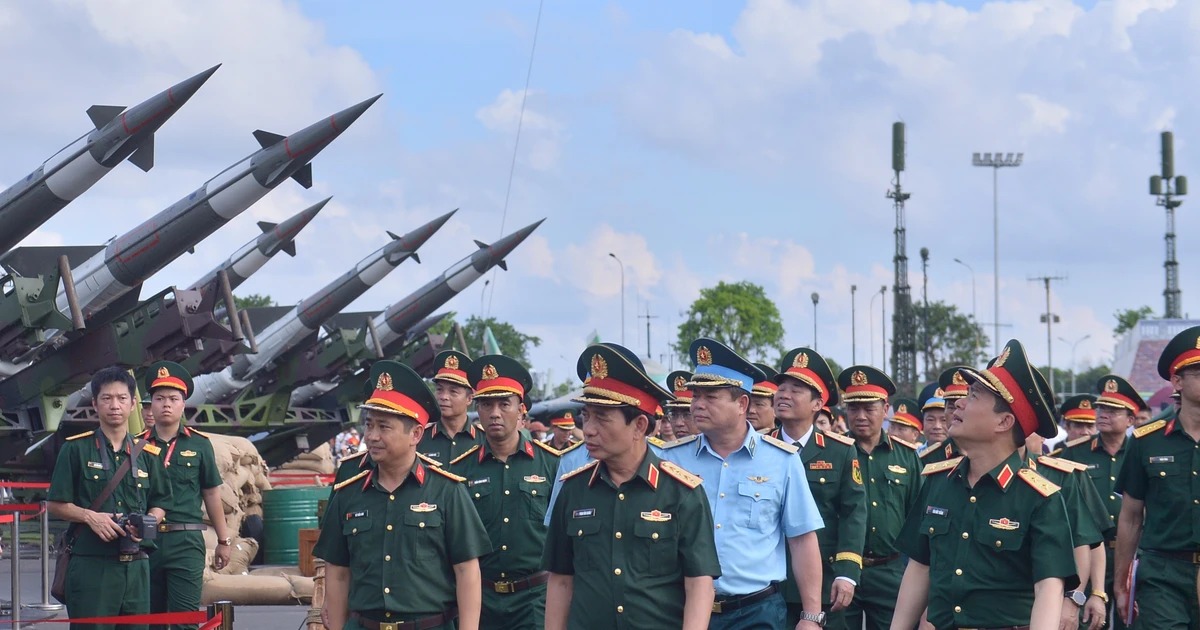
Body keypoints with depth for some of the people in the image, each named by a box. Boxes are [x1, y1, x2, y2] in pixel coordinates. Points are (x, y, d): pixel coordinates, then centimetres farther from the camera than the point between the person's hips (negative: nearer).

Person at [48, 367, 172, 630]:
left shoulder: (148, 454, 12)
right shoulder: (76, 449, 3)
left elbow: (159, 504, 17)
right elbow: (55, 505, 3)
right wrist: (90, 516, -13)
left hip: (136, 566, 4)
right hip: (91, 565, -4)